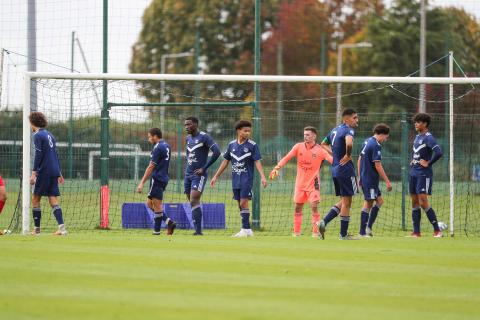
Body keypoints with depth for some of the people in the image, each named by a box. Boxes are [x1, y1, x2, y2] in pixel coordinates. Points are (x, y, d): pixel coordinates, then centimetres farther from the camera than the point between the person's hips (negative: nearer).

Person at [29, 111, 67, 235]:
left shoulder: (38, 135, -6)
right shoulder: (49, 135, 18)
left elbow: (38, 155, -14)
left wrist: (34, 173, -16)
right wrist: (59, 173, 26)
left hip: (44, 172, -7)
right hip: (54, 172, 7)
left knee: (35, 199, 3)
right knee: (53, 200, 2)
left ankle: (37, 228, 4)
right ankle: (61, 227, -14)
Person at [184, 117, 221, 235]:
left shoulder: (204, 137, -10)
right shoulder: (188, 138, 14)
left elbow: (217, 152, -18)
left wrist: (204, 168, -16)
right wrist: (187, 167, 16)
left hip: (199, 175, -8)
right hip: (188, 174, 8)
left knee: (194, 201, -16)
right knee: (192, 202, 7)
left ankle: (198, 230, -17)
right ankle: (197, 229, 12)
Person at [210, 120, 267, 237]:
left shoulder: (252, 145, -5)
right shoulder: (232, 144, 7)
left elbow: (257, 162, -8)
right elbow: (225, 162, 14)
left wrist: (262, 177, -21)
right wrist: (216, 177, 14)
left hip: (247, 179, -5)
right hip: (235, 179, 5)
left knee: (243, 203, -12)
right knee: (240, 205, 6)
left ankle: (245, 229, -9)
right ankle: (248, 230, 12)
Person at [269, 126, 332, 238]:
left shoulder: (319, 150, -7)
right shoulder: (298, 147, 0)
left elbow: (332, 160, -16)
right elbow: (287, 158, -5)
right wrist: (277, 168, -17)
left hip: (313, 182, -3)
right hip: (300, 182, 3)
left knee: (314, 206, -12)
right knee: (298, 207, 7)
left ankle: (316, 232, -5)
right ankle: (296, 232, 15)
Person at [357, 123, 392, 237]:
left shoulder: (367, 142, 13)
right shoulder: (376, 145, -16)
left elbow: (359, 160, 19)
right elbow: (377, 166, -20)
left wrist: (360, 177, 25)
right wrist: (387, 181, -16)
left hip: (364, 177, 9)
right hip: (371, 179, -9)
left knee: (379, 201, 14)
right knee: (368, 203, -4)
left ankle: (369, 227, 9)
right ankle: (363, 231, -1)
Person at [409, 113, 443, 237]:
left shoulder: (428, 138, -12)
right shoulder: (417, 137, 14)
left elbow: (438, 152, -25)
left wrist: (428, 163, -17)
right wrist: (413, 161, 13)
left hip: (424, 174, -9)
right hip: (413, 173, 9)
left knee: (423, 202, -13)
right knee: (415, 202, 8)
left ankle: (437, 230, -7)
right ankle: (416, 232, 11)